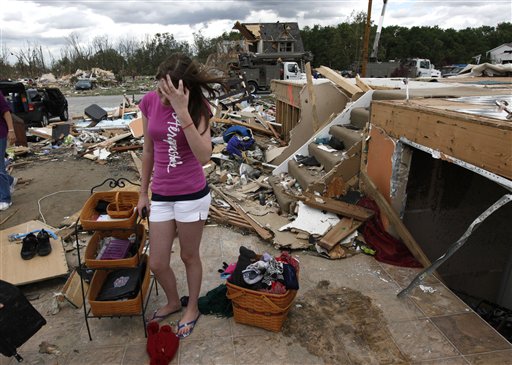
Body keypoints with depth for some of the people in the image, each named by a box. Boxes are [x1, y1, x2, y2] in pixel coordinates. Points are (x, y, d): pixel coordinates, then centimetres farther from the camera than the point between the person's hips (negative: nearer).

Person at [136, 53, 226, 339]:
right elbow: (148, 150, 8)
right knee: (157, 264, 11)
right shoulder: (150, 102, -3)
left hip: (193, 194, -4)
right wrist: (144, 192, 13)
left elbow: (204, 156, -28)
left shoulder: (198, 108, -13)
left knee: (190, 256, 14)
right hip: (161, 195, 4)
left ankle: (192, 309, 41)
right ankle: (173, 302, 43)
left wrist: (182, 111, -33)